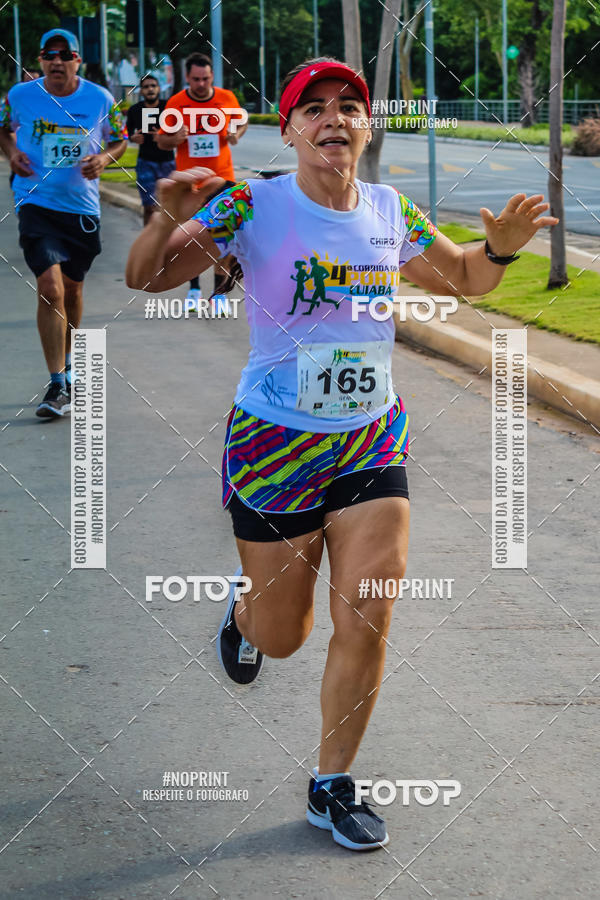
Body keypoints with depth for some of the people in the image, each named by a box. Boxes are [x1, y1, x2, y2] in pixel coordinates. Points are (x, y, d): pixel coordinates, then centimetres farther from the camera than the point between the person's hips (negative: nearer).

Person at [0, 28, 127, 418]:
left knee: (72, 288, 16)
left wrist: (104, 159, -11)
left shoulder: (100, 99, -3)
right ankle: (59, 387, -14)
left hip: (83, 206, 2)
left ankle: (66, 362, 41)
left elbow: (120, 140, 10)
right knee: (50, 287, -17)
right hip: (36, 203, -2)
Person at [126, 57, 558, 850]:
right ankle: (245, 618, 49)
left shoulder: (392, 212, 0)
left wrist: (501, 247, -6)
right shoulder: (253, 208, -12)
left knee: (366, 624, -4)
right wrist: (171, 222, -35)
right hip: (275, 446, -3)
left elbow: (465, 279, 16)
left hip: (372, 445, 3)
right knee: (283, 635, 10)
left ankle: (332, 788, 15)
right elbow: (145, 279, -13)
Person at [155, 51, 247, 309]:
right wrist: (176, 139, -20)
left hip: (222, 178, 0)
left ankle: (220, 292, 5)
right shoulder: (175, 103, -4)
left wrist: (236, 134, -7)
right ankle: (194, 289, 18)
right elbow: (161, 141, 2)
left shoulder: (227, 99, -2)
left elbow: (241, 122, 16)